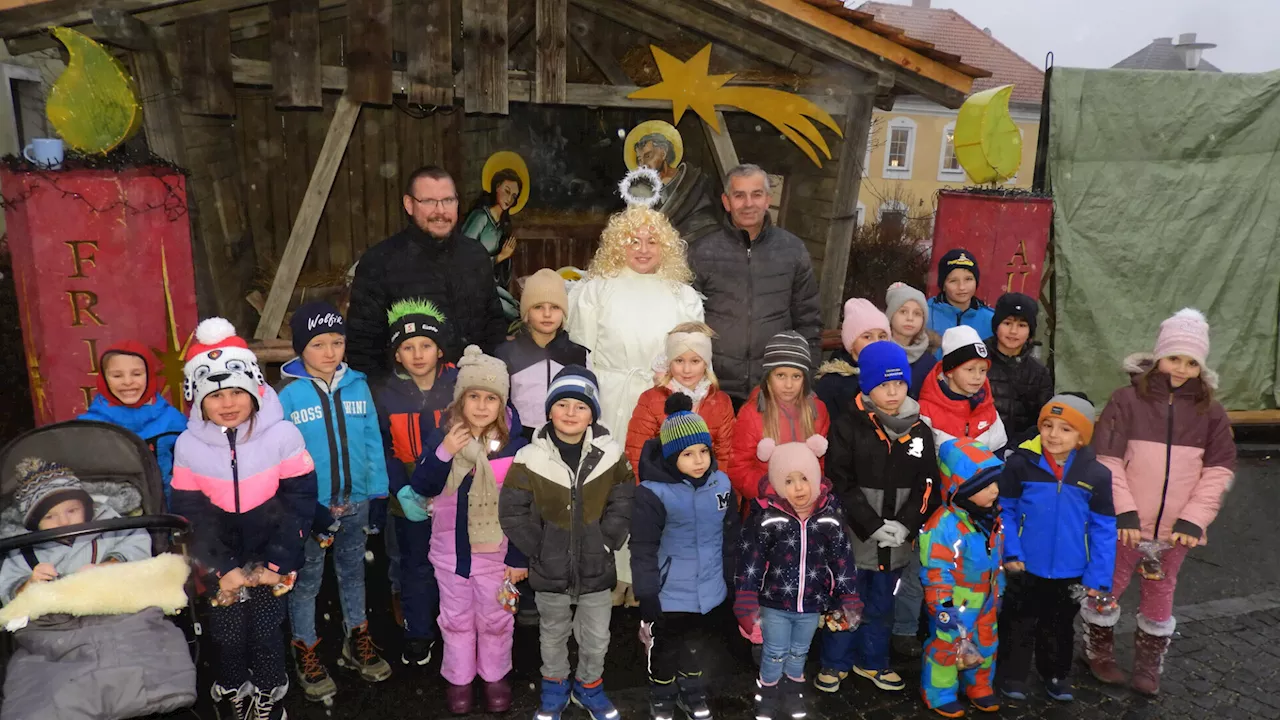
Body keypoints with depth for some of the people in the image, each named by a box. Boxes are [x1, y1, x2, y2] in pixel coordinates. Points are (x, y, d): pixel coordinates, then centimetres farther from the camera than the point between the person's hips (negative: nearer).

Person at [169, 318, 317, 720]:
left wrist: (275, 563, -15)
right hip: (222, 561, 2)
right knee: (227, 636, 9)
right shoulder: (188, 445, -6)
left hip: (269, 558, -2)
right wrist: (222, 570, -12)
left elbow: (300, 503, -12)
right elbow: (190, 516, -4)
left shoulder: (282, 435, -14)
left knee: (266, 631, 6)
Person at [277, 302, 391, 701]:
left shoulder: (358, 385, -6)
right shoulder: (289, 395, -14)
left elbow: (373, 442, -1)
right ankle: (305, 652, 33)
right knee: (307, 581, 14)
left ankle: (357, 640, 39)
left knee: (353, 572, 21)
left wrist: (378, 494, 0)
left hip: (356, 501, 3)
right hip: (311, 505, -3)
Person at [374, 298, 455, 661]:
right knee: (415, 567, 15)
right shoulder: (385, 394, -5)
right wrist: (402, 491, -15)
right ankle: (418, 635, 35)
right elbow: (384, 451, -2)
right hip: (411, 501, 1)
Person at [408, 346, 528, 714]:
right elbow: (421, 489, -10)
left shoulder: (513, 442, -14)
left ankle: (495, 677, 37)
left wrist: (520, 557, -7)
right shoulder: (442, 436, -9)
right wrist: (442, 454, -26)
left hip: (496, 550, -1)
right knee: (456, 618, 18)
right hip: (451, 548, 1)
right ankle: (458, 679, 38)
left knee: (495, 619, 16)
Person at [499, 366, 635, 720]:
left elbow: (624, 505, -2)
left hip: (596, 567, 1)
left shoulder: (611, 455, -10)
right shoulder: (531, 459, -14)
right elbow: (512, 511, -8)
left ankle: (588, 685, 45)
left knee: (597, 638, 17)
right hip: (550, 569, -1)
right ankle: (555, 685, 47)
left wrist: (606, 543, -8)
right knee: (553, 634, 21)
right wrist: (540, 549, -10)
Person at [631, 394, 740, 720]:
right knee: (665, 646, 17)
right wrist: (646, 595, -14)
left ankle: (692, 692, 47)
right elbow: (643, 549, -17)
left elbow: (731, 537, 6)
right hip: (669, 591, -4)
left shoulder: (721, 483, -6)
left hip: (707, 588, 4)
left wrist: (730, 578, 11)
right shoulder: (654, 492, -22)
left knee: (696, 642, 24)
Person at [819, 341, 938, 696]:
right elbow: (840, 485, -13)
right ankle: (835, 663, 30)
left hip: (897, 542, 4)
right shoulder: (847, 427, -10)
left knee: (881, 607, 19)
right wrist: (873, 525, -17)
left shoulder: (919, 431, 3)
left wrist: (905, 524, -12)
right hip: (853, 537, -3)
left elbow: (927, 487, 2)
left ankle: (872, 662, 39)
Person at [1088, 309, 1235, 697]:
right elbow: (1108, 461, -11)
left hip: (1176, 528, 2)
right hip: (1127, 524, -2)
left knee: (1160, 595, 16)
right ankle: (1099, 654, 32)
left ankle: (1149, 665, 34)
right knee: (1108, 588, 11)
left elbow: (1218, 471, -1)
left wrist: (1192, 520, -11)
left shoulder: (1209, 410, 0)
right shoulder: (1127, 399, -9)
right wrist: (1125, 512, -18)